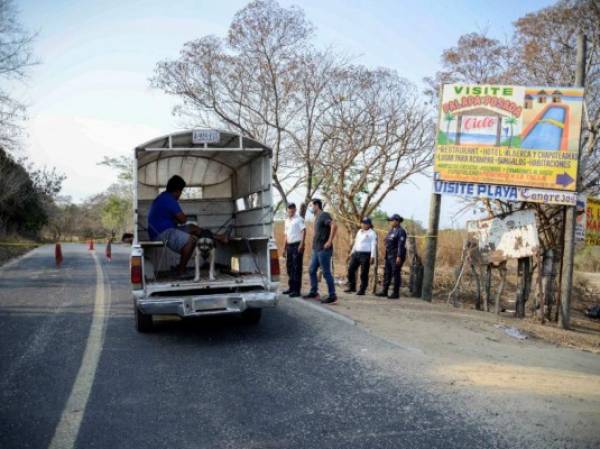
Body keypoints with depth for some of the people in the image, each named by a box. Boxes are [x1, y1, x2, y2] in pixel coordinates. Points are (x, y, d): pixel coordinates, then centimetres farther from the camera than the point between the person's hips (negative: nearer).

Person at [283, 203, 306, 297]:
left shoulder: (299, 219, -5)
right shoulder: (287, 221, 18)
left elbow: (304, 231, -14)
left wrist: (301, 244, -23)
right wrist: (285, 248, 21)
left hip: (297, 245, -8)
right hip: (289, 246, 8)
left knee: (297, 268, -6)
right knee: (289, 267, 12)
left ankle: (296, 290, -5)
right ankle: (291, 288, 22)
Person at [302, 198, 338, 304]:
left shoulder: (324, 215, -12)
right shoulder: (317, 217, 17)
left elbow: (334, 226, -27)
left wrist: (329, 241, -25)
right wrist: (315, 244, 16)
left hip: (323, 250, -10)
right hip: (316, 249, 10)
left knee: (326, 272, -4)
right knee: (312, 270, 14)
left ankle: (332, 296, 3)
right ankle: (314, 292, 24)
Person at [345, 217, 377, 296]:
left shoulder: (372, 233, -5)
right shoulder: (359, 231, 17)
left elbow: (374, 245, -11)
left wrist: (372, 256, -19)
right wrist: (352, 252, 22)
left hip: (366, 255, -7)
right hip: (356, 254, 7)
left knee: (364, 273, -3)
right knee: (350, 269, 4)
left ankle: (362, 290, 6)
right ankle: (351, 287, 15)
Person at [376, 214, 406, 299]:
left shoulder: (401, 231, -12)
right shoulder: (391, 230, 15)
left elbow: (401, 245, -18)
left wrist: (399, 257, -23)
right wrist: (386, 255, 17)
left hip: (396, 256, -9)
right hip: (389, 256, 9)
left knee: (396, 274, -4)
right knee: (387, 273, 10)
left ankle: (395, 293, 2)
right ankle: (384, 291, 16)